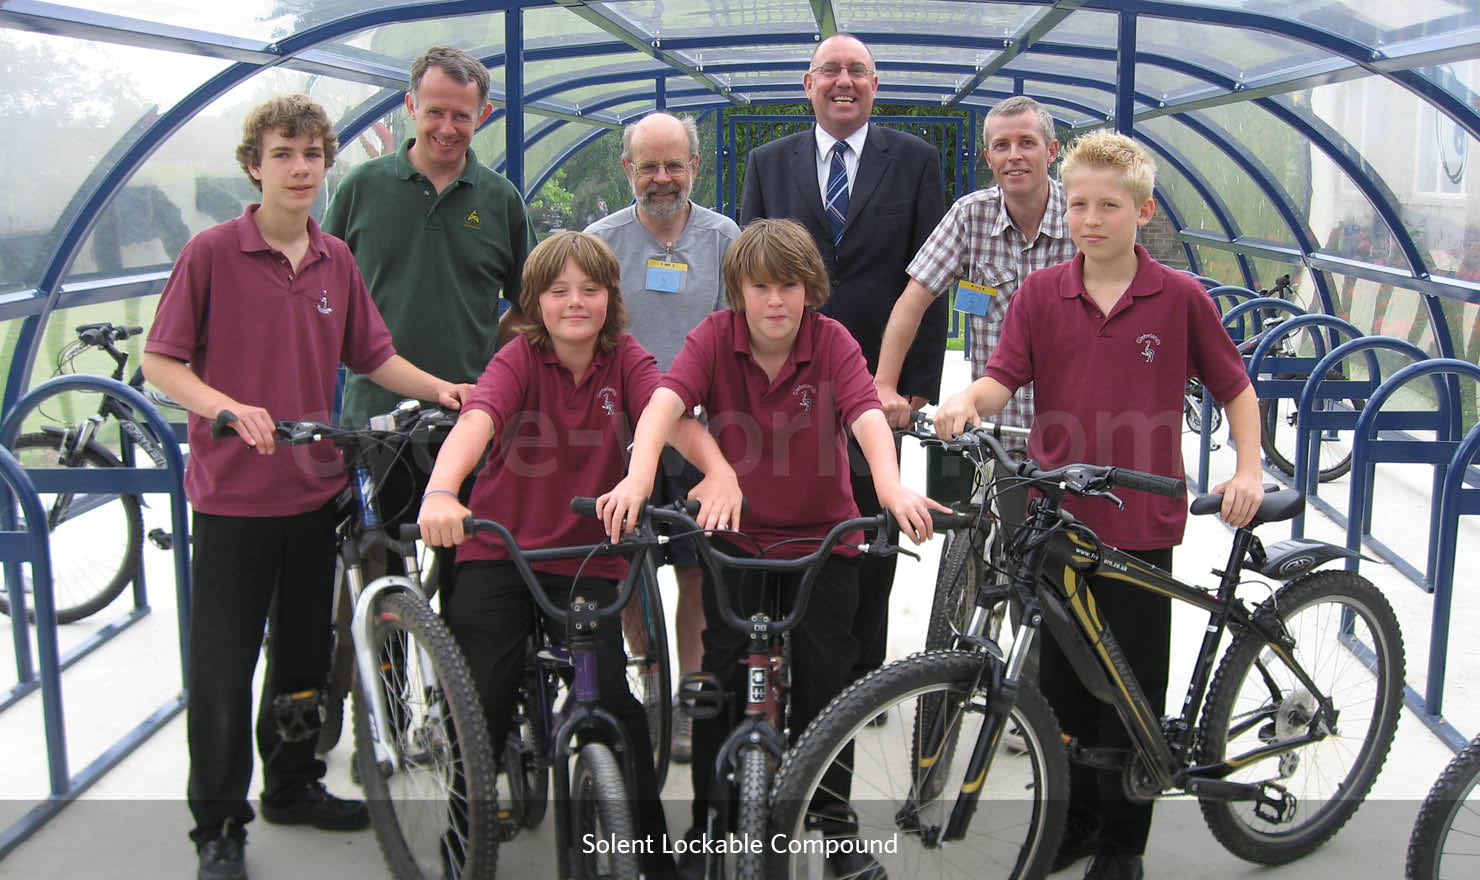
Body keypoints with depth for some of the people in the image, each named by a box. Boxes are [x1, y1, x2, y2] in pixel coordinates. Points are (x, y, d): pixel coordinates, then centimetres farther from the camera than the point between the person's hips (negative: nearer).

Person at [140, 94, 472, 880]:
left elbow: (373, 356, 11)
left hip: (314, 489, 5)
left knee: (305, 651, 18)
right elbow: (160, 362, -8)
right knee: (223, 664, 4)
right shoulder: (211, 253, -9)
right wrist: (228, 406, -23)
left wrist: (438, 388, -6)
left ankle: (293, 785, 36)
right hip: (231, 492, -5)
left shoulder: (336, 261, 5)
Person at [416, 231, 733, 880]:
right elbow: (476, 420, -28)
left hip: (586, 562, 1)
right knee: (482, 704, -6)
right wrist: (440, 493, -48)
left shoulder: (625, 361, -3)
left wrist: (719, 471, -42)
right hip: (496, 553, -1)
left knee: (612, 699, -8)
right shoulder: (519, 359, -9)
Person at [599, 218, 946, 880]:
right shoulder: (715, 337, -12)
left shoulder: (832, 342, -12)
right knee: (723, 676, 0)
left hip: (823, 536, 0)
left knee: (825, 675, 1)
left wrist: (892, 489, -48)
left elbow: (868, 418, -28)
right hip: (736, 533, 0)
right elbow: (665, 401, -28)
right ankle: (709, 824, 17)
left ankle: (834, 823, 20)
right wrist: (636, 479, -48)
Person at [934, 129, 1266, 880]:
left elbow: (1235, 389, 6)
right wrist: (967, 402, -29)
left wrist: (1248, 469, -5)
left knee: (1133, 685, 8)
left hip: (1139, 524, -2)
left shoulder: (1180, 298, -2)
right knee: (1061, 678, 12)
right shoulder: (1040, 294, 1)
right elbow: (1005, 375, -8)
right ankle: (1072, 817, 32)